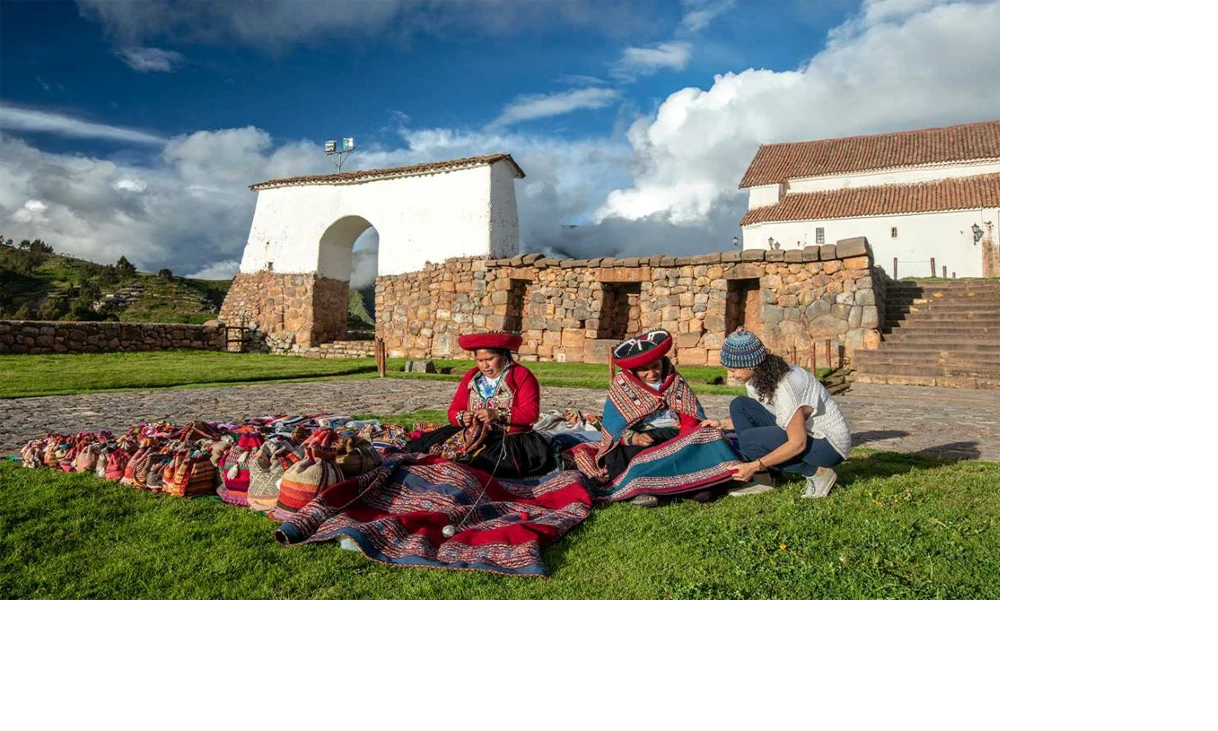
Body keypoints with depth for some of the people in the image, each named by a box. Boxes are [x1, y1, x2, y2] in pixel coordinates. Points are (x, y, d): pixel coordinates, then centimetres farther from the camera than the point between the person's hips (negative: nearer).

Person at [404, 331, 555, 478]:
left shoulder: (522, 375, -2)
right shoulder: (471, 377, 13)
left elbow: (531, 412, -13)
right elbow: (454, 410, 13)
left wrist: (498, 415, -24)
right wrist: (462, 418, -11)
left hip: (509, 439, -5)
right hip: (472, 435, 5)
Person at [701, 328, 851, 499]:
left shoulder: (785, 385, -30)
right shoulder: (757, 376, -4)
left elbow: (798, 443, -29)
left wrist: (755, 466, -28)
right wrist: (723, 424, -1)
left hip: (830, 443, -9)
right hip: (797, 432, 9)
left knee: (750, 440, -25)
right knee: (739, 406, -6)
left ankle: (817, 472, -8)